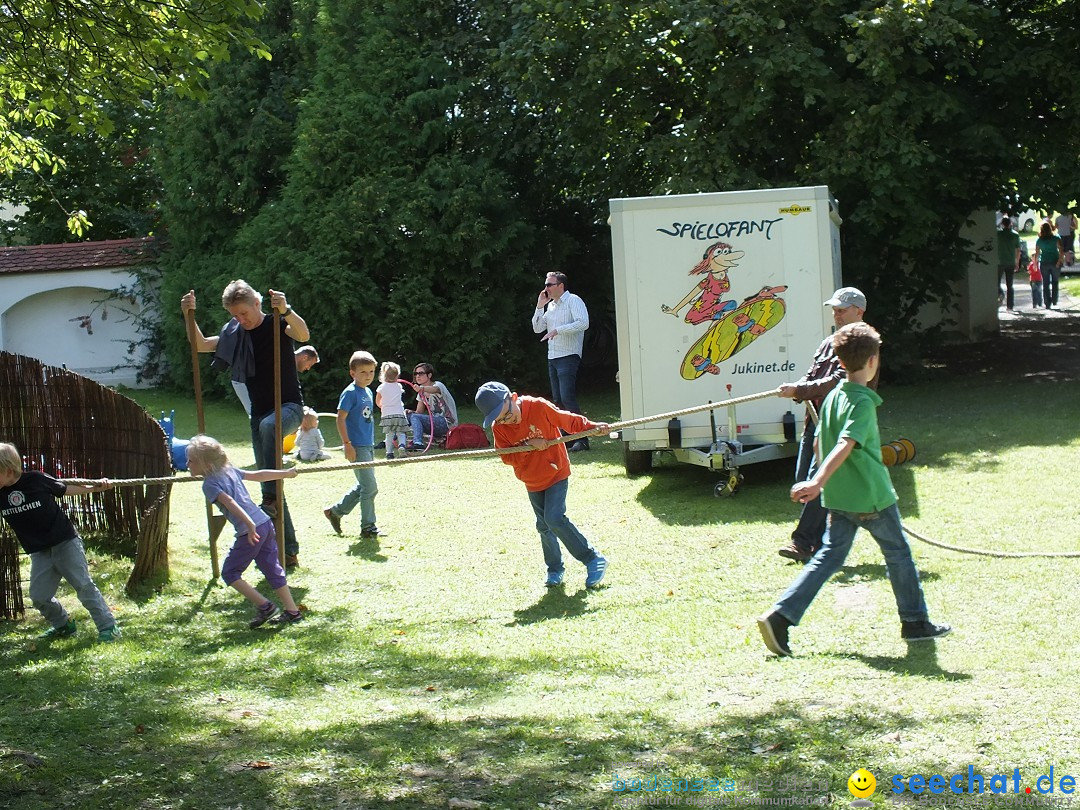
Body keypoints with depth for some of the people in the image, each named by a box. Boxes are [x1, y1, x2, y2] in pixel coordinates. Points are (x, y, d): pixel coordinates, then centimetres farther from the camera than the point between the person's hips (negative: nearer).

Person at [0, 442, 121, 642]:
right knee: (39, 596, 2)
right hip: (39, 552, 4)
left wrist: (95, 487, -4)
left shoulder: (36, 480, -13)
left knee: (84, 586, -5)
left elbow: (66, 489, 0)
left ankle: (108, 627, 0)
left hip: (65, 542, -4)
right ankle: (63, 625, 25)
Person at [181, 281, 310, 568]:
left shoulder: (278, 326, -8)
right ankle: (289, 551, 10)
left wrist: (286, 310, -48)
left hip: (289, 407, -6)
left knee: (267, 425, -41)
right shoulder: (236, 334, 8)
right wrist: (190, 316, -8)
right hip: (259, 414, 6)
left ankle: (271, 497, -38)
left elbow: (303, 335, -29)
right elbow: (201, 345, 10)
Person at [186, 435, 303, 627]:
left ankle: (264, 606, 1)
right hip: (266, 523, 8)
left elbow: (229, 502, -22)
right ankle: (292, 611, 19)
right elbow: (259, 475, 22)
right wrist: (286, 474, 35)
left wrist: (249, 525, -32)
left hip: (251, 531, -8)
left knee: (230, 572, 4)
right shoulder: (230, 470, 15)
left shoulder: (210, 484, -8)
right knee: (271, 569, 17)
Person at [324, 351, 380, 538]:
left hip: (368, 446, 9)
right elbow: (341, 419, -16)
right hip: (357, 447, -9)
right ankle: (368, 527, 4)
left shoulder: (368, 392, 12)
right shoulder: (351, 393, -13)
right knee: (370, 487, -6)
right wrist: (348, 444, -19)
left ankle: (335, 511, 28)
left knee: (363, 486, 16)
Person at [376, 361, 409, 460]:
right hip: (399, 414, 1)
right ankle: (402, 445, -18)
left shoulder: (381, 387, -1)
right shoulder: (399, 386, 3)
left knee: (389, 434, 5)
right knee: (400, 433, 8)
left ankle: (389, 452, -2)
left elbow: (377, 402, 9)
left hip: (386, 415, -1)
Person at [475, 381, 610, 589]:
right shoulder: (498, 428, -12)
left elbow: (568, 420, -10)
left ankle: (594, 559, -10)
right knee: (544, 526, 12)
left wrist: (591, 427, -15)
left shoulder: (538, 407, -22)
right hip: (532, 482, 5)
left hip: (556, 473, -5)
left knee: (554, 518, -18)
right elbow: (508, 457, -12)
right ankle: (554, 569, 30)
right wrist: (529, 446, -25)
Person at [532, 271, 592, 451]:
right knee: (558, 400, 8)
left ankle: (582, 438, -17)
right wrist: (539, 306, 5)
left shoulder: (573, 301, -6)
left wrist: (558, 330, -21)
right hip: (552, 357, 9)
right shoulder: (550, 306, 18)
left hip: (568, 356, -9)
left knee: (567, 398, -18)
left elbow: (583, 323, -19)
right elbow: (537, 328, 17)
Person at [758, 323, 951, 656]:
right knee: (899, 554, 11)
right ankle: (915, 622, 23)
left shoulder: (833, 395, 7)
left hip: (839, 498, 7)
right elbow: (846, 445, -28)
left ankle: (779, 616, -6)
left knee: (828, 558, 7)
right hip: (872, 497, -7)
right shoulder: (864, 401, -17)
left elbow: (820, 443, 15)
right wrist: (818, 482, -37)